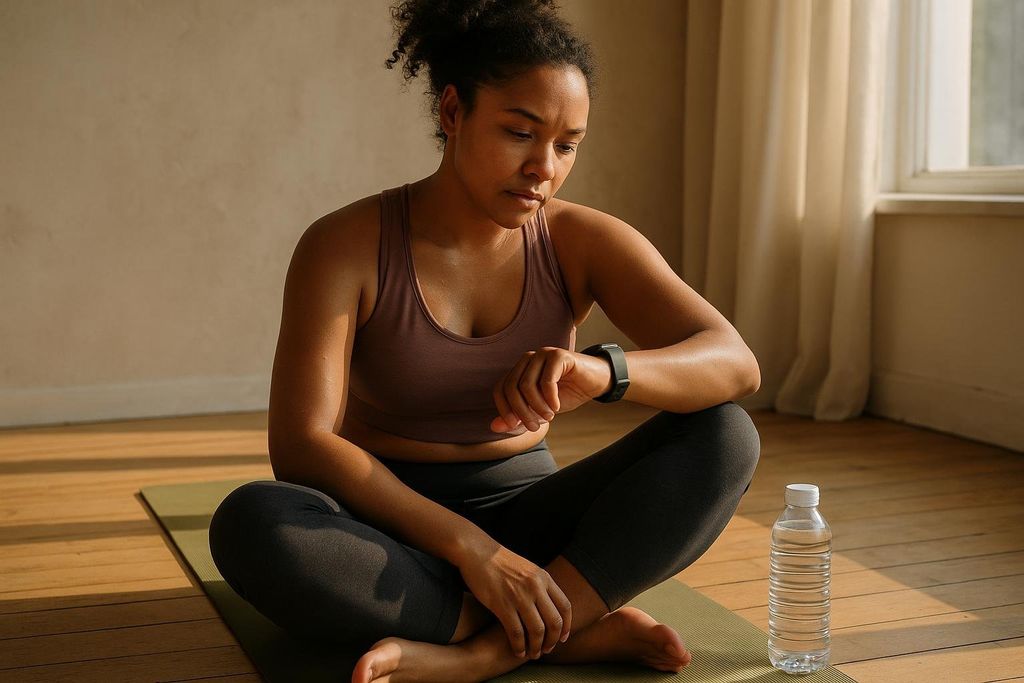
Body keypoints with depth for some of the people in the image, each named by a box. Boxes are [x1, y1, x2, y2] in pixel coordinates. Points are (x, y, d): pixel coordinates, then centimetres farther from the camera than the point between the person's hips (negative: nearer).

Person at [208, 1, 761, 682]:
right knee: (249, 523, -35)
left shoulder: (581, 242, -4)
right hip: (390, 526, -2)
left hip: (525, 516, 2)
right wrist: (469, 546, -30)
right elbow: (300, 445, -20)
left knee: (725, 437, -20)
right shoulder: (347, 245, -11)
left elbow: (735, 363, -15)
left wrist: (601, 370, -38)